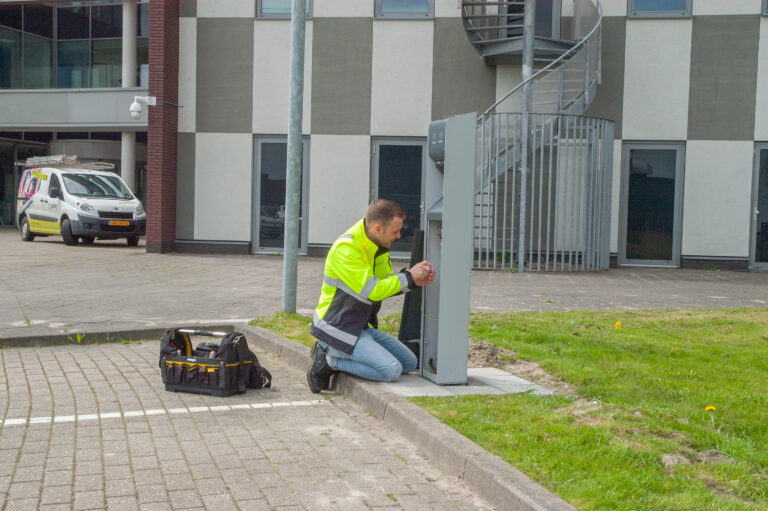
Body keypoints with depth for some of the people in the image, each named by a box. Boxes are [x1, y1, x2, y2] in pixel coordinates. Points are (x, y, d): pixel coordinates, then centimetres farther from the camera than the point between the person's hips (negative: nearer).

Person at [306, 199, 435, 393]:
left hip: (361, 326, 10)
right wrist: (408, 277, -16)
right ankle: (328, 360, -4)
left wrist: (415, 281, -5)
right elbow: (372, 291, -26)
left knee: (409, 362, 8)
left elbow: (386, 284, 13)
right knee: (392, 371, -20)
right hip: (338, 329, -10)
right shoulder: (346, 248, -22)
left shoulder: (379, 245, 6)